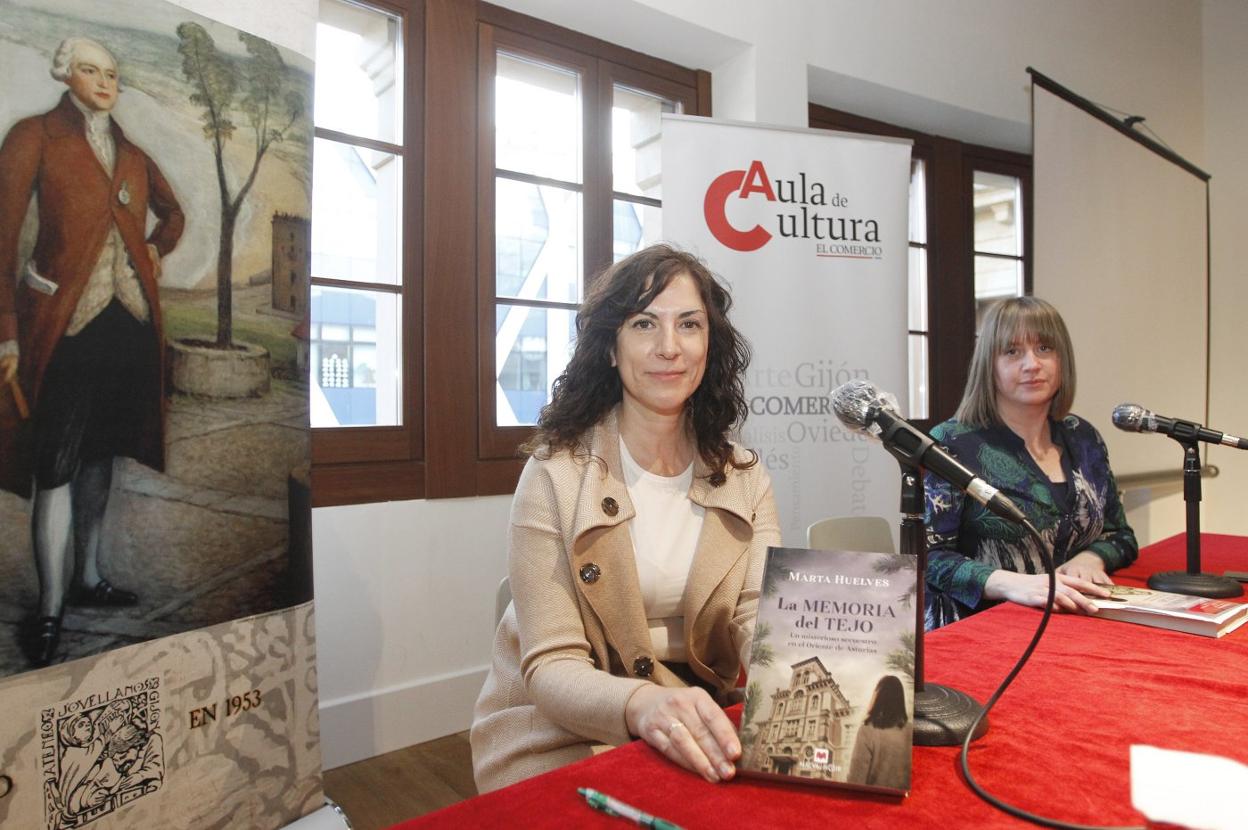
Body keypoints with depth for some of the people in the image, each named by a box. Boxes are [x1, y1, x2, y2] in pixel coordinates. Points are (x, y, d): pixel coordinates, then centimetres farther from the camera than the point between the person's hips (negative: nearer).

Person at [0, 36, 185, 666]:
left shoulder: (132, 156, 16)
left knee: (99, 454, 12)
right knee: (56, 466, -4)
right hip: (65, 323, -5)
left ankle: (88, 578, 24)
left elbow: (172, 211, 35)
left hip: (129, 323, 5)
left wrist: (156, 248, 15)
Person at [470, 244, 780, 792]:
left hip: (697, 737, 5)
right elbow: (550, 667, -16)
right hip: (561, 737, -4)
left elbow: (762, 619, -9)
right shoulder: (556, 475, -12)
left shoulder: (744, 478, 2)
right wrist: (643, 704, -37)